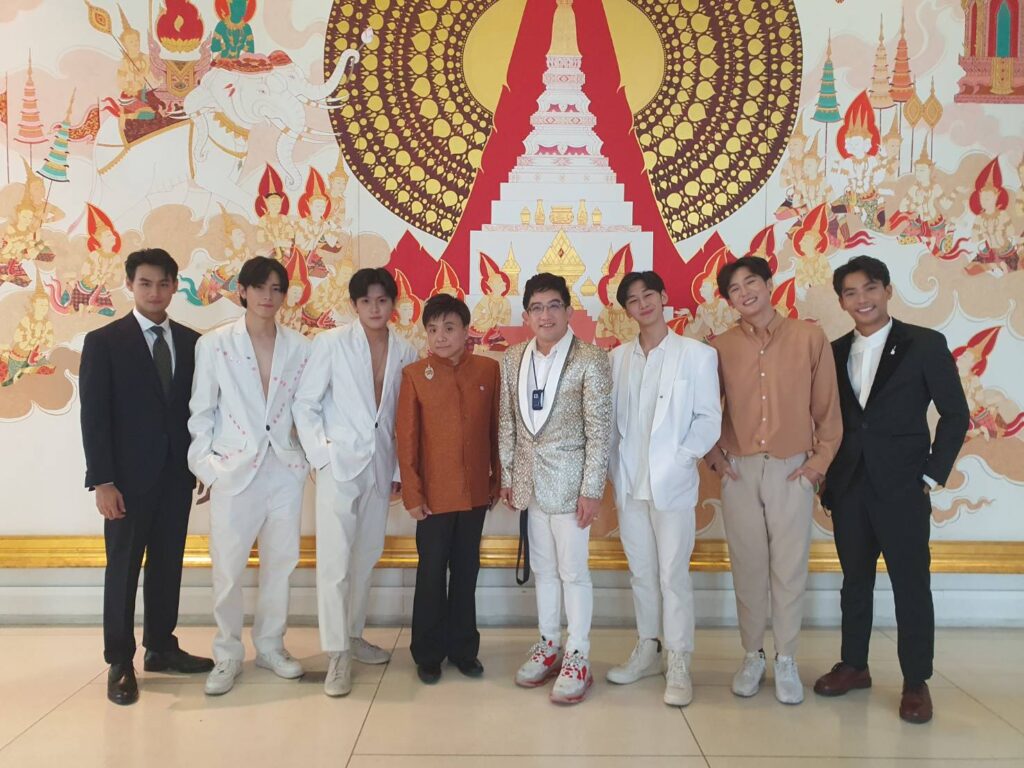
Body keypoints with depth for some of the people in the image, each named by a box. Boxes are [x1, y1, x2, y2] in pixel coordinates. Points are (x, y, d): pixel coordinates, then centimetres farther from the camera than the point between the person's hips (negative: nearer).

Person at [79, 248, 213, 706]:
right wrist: (101, 481, -13)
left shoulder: (191, 341, 7)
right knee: (123, 569, 5)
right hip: (129, 477, -4)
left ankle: (161, 647, 26)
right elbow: (94, 416, -8)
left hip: (177, 474, 4)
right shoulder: (103, 342, -4)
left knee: (167, 564, 12)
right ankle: (119, 663, 17)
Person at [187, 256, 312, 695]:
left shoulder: (300, 347, 4)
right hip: (234, 469, -2)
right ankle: (227, 655, 18)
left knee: (280, 561, 9)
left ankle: (270, 646, 26)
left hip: (284, 468, 3)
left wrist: (312, 454, 2)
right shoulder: (214, 345, -1)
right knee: (228, 565, 1)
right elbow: (201, 412, 1)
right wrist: (205, 465, -4)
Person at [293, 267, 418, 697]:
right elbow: (304, 403, -4)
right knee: (335, 560, -5)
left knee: (366, 556, 12)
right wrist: (321, 453, -11)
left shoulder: (406, 353, 4)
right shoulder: (332, 343, -5)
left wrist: (399, 469, 7)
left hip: (381, 466, 4)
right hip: (339, 463, -4)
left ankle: (353, 635, 28)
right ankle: (337, 654, 3)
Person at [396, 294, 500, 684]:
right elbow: (406, 437, -5)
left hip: (476, 492, 2)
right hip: (434, 495, -2)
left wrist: (496, 479, 7)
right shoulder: (415, 374, -6)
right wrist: (412, 493, -7)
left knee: (466, 572, 14)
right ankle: (428, 654, 24)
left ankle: (463, 648, 29)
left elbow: (495, 428, 5)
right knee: (432, 575, 9)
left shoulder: (489, 369, -1)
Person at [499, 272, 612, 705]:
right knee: (543, 568, 16)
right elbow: (508, 422, 10)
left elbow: (599, 430, -12)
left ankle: (577, 659, 16)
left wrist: (592, 490, -14)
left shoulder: (590, 360, -10)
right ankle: (549, 645, 30)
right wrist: (507, 476, 9)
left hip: (570, 479, -5)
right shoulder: (513, 359, 5)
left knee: (573, 571, 3)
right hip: (531, 479, 5)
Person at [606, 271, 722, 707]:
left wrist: (680, 459, -13)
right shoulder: (618, 358, 8)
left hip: (672, 484, -4)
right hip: (629, 485, 4)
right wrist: (615, 470, 2)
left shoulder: (697, 354, -3)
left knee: (673, 575, -1)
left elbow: (709, 419, -4)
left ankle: (679, 664, 11)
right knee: (641, 572, 14)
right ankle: (647, 650, 27)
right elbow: (611, 420, 10)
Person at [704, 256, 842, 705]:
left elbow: (828, 407, 2)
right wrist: (713, 455, 4)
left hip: (792, 470, -1)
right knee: (747, 568, 9)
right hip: (739, 471, 1)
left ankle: (786, 660, 20)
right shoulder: (721, 347, 2)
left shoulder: (809, 338, -1)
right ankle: (752, 656, 24)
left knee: (789, 568, 4)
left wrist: (821, 459, -3)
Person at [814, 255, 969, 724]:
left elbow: (955, 414, -3)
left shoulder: (925, 344, -4)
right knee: (855, 581, 14)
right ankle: (853, 666, 27)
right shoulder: (835, 351, 7)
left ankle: (916, 682, 16)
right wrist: (828, 474, 3)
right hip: (848, 487, 4)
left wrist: (932, 476, -6)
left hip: (902, 488, -4)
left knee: (912, 585, 3)